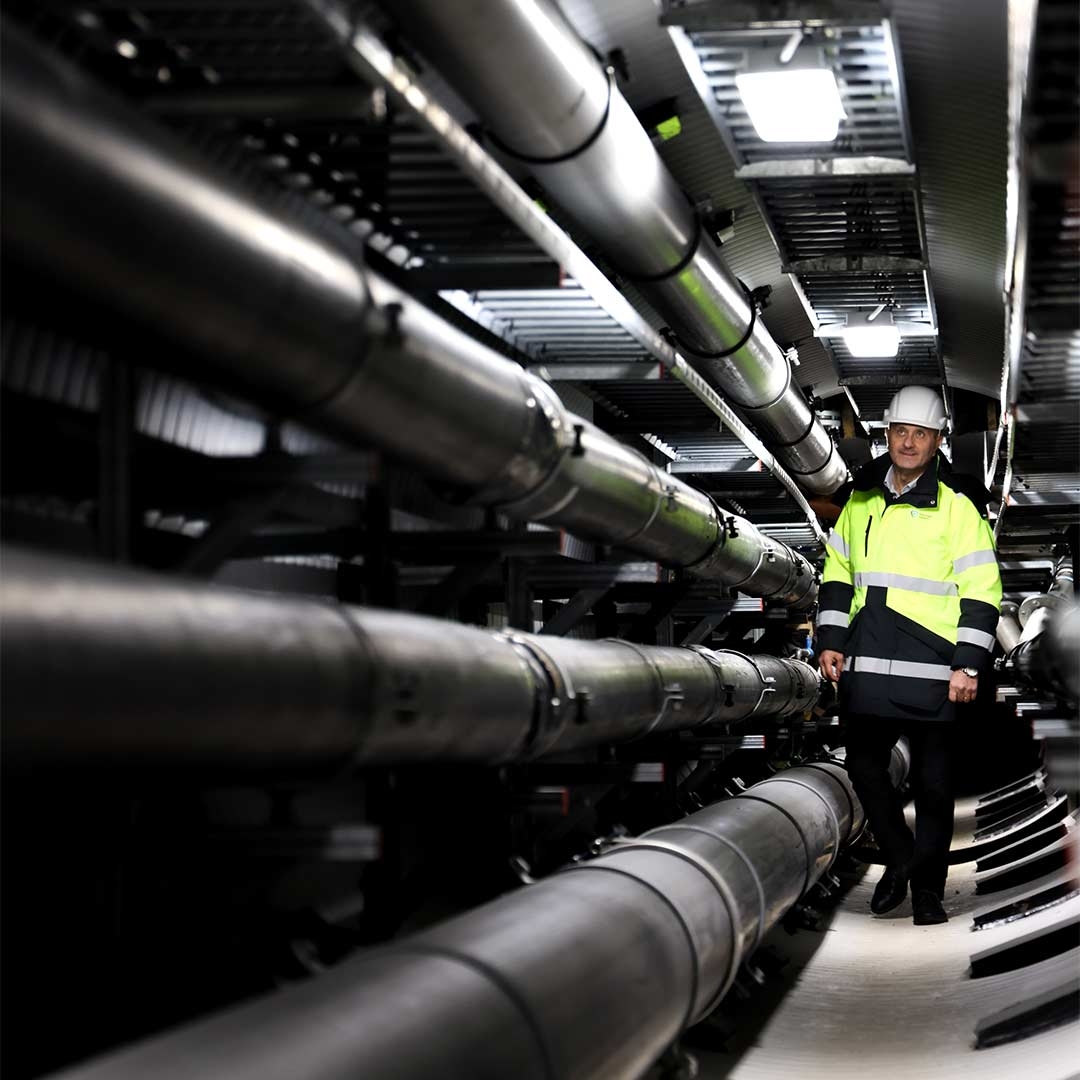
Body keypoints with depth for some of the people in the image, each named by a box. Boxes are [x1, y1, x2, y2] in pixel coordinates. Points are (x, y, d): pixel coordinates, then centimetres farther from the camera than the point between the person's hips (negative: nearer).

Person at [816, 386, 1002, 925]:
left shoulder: (957, 505, -3)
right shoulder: (861, 499, 12)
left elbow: (981, 590, -5)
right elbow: (837, 571, 20)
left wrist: (968, 664, -10)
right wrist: (830, 640, 11)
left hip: (930, 668, -4)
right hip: (866, 665, 4)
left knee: (932, 781, 3)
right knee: (865, 767, 8)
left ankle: (928, 890, 14)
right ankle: (899, 859, 29)